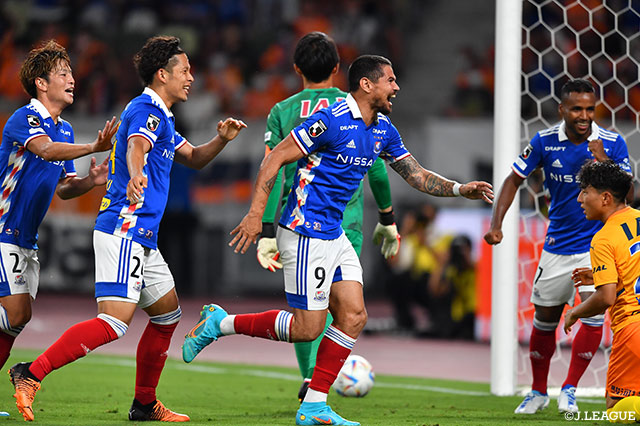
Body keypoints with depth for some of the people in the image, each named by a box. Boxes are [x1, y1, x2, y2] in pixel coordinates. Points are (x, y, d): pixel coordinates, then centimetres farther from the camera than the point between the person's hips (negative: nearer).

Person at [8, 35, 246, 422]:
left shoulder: (159, 115, 21)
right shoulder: (146, 111, -11)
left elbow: (193, 158, 31)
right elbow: (137, 147, -32)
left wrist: (222, 139, 10)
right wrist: (136, 176, -55)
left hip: (142, 238, 11)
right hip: (124, 230, -11)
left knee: (168, 314, 17)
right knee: (115, 322, -19)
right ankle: (32, 374, -20)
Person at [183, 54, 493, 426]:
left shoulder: (384, 131, 9)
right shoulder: (332, 120, -17)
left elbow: (418, 176, 18)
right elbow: (275, 158, -15)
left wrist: (460, 189, 4)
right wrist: (256, 214, -19)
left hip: (335, 236, 9)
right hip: (306, 235, -9)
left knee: (354, 317, 1)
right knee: (308, 327, -7)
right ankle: (221, 323, 8)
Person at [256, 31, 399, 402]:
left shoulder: (281, 113, 3)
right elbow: (377, 169, 3)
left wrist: (267, 233, -4)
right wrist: (388, 220, 15)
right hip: (343, 223, -2)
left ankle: (309, 378, 18)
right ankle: (316, 375, -22)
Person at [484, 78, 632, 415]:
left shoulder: (612, 144, -10)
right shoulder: (544, 142, -7)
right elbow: (514, 179, 3)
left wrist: (601, 161, -27)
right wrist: (496, 225, -7)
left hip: (598, 244, -2)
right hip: (557, 245, 2)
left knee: (594, 312, -18)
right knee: (545, 319, 9)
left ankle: (569, 389, -4)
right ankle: (538, 392, 29)